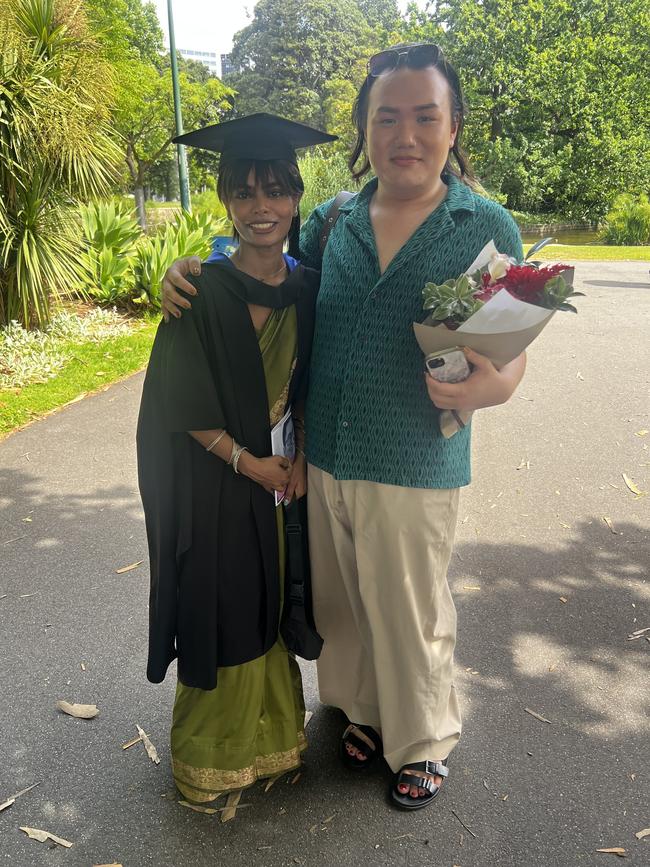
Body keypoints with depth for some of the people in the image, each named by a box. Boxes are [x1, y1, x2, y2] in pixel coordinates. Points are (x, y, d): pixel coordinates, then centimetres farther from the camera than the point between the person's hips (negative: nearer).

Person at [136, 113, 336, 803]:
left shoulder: (307, 287, -1)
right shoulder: (201, 290, -16)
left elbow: (306, 385, 6)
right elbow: (183, 406, -15)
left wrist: (300, 458, -4)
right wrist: (247, 461, -11)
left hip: (273, 469, 4)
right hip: (207, 477, -4)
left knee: (265, 603, 16)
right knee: (216, 610, 9)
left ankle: (268, 733, 39)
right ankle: (211, 753, 32)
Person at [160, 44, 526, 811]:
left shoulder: (487, 227, -4)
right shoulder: (331, 222, 4)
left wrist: (492, 386, -24)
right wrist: (190, 272, -2)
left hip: (413, 468, -3)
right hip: (322, 460, 4)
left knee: (410, 618, 13)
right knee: (342, 604, 19)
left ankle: (425, 742, 40)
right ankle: (366, 710, 47)